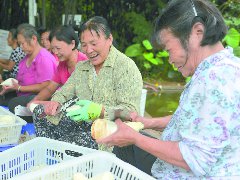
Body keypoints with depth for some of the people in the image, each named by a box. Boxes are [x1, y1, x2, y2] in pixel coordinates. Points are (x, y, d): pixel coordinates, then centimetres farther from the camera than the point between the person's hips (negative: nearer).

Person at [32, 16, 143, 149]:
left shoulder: (126, 67, -11)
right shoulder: (81, 67, 15)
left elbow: (131, 111, -21)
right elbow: (64, 93, 12)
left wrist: (98, 111, -36)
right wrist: (55, 103, -13)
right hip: (84, 125, 7)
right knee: (40, 112, 1)